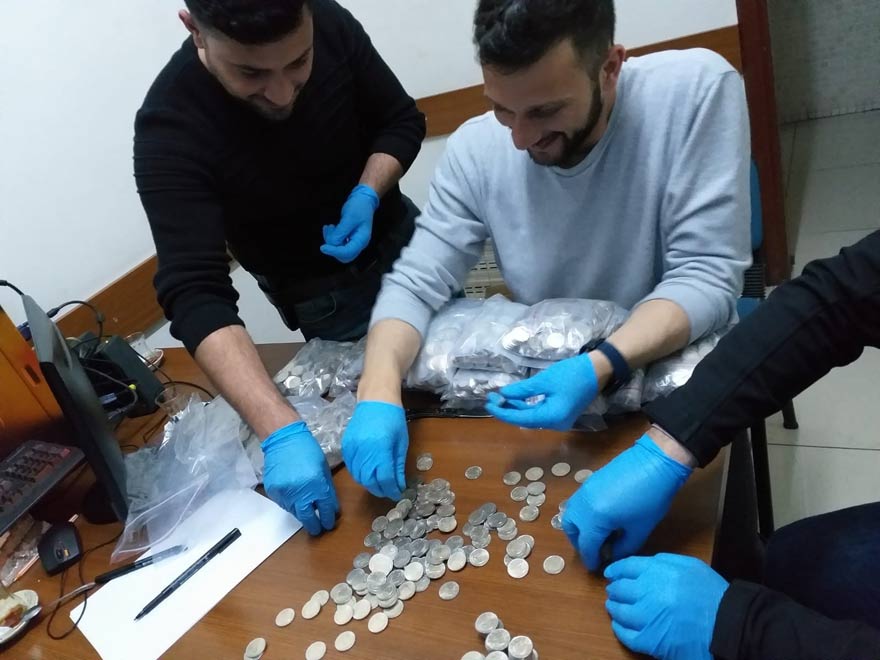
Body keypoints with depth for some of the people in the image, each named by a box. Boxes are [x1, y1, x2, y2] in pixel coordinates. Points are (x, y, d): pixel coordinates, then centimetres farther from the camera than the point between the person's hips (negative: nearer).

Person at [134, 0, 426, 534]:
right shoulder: (171, 131, -31)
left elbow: (403, 121, -7)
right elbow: (194, 295, -38)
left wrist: (368, 195, -27)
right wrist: (282, 430, -49)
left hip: (397, 235, 4)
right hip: (323, 292, -4)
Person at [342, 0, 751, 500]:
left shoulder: (696, 89, -19)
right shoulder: (476, 149, -12)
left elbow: (708, 276, -20)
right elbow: (416, 285, -10)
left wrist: (602, 367, -35)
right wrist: (379, 395, -27)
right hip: (547, 382, 3)